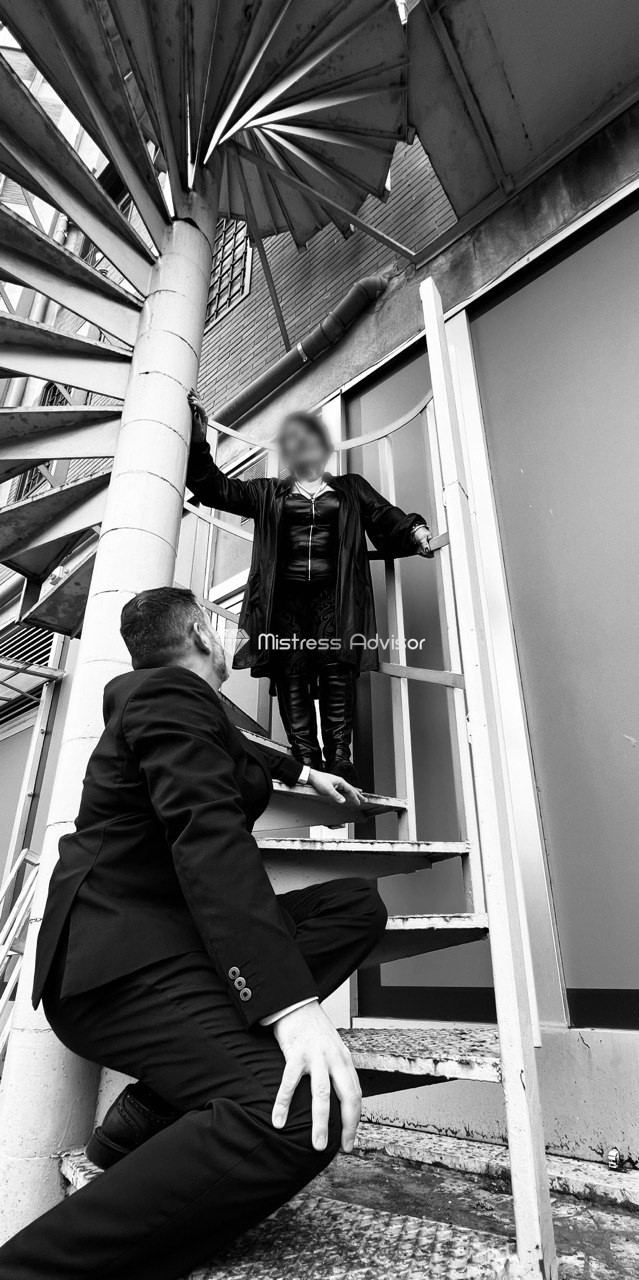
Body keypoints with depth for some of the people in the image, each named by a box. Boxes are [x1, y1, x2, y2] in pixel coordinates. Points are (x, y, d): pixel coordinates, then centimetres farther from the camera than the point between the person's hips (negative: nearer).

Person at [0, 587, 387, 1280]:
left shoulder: (159, 695, 19)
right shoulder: (171, 694, -12)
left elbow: (231, 750, 40)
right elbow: (207, 836, -27)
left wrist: (303, 772, 49)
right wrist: (292, 1003, -32)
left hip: (171, 934, 11)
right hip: (124, 957, -11)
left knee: (358, 904, 3)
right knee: (302, 1115, -28)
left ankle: (160, 1103, -4)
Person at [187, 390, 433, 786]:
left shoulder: (351, 489, 24)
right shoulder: (268, 493, 25)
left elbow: (388, 523, 14)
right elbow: (215, 489, 18)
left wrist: (415, 531, -8)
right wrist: (199, 438, 7)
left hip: (333, 593, -1)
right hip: (285, 594, 1)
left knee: (336, 667, -16)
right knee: (290, 672, -11)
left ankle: (339, 756, -14)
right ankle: (305, 759, -12)